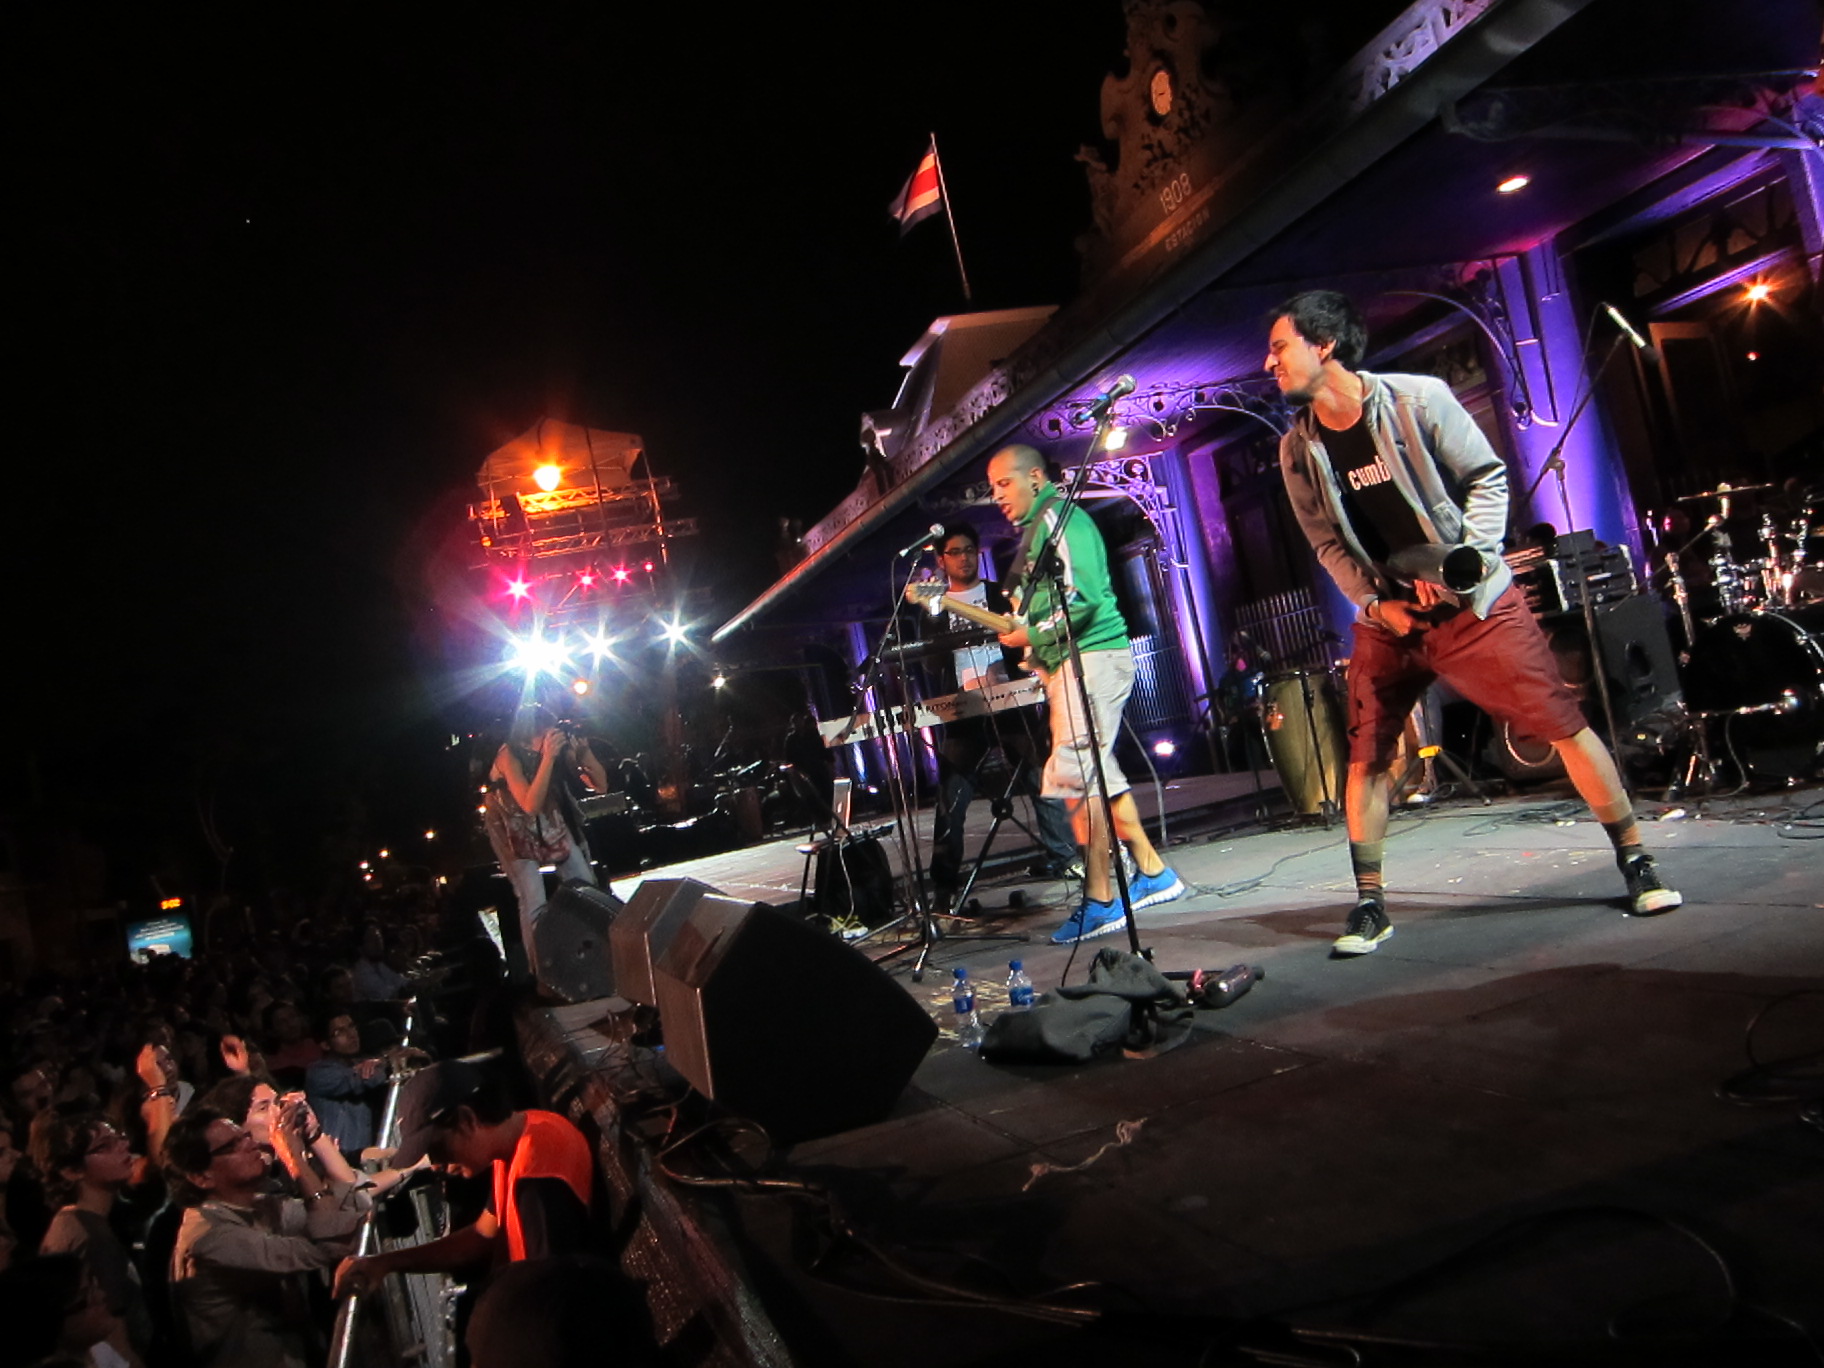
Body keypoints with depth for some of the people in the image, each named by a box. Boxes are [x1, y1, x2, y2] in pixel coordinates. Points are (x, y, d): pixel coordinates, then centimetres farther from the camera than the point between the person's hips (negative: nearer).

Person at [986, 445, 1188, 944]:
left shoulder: (1056, 517, -10)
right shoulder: (1035, 527, 21)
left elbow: (1082, 598, -20)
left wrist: (1030, 635, -14)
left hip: (1089, 657, -11)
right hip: (1068, 662, 11)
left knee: (1074, 775, -12)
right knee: (1098, 772, 14)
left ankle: (1099, 902, -8)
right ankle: (1152, 871, 23)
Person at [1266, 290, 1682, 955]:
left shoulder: (1419, 398, -11)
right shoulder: (1297, 449, -1)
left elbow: (1487, 479, -6)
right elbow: (1328, 543, 6)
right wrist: (1374, 602, -6)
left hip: (1472, 602, -3)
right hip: (1386, 616, 3)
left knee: (1564, 723, -5)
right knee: (1366, 756, 0)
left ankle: (1637, 862, 12)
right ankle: (1369, 905, 11)